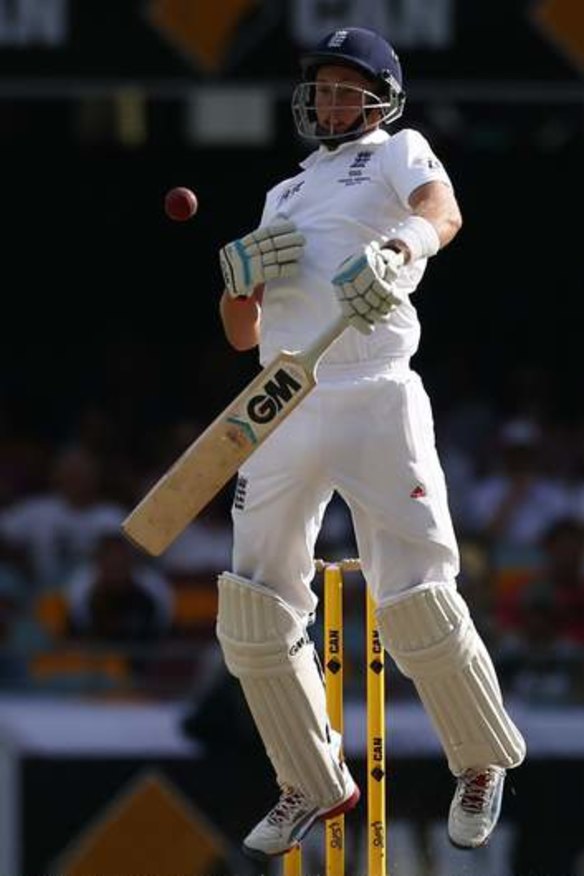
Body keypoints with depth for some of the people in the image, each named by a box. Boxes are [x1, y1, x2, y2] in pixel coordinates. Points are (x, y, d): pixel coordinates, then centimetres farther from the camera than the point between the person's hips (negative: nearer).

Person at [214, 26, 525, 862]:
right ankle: (312, 785, 14)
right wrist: (240, 272, 0)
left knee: (416, 602, -11)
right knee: (255, 611, 0)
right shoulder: (283, 196, 27)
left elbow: (442, 212, -15)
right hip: (283, 410, 6)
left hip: (375, 402, -6)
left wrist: (400, 251, -38)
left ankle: (482, 763, 9)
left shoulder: (398, 153, 10)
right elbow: (242, 334, 23)